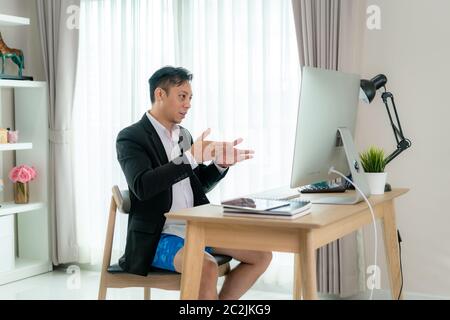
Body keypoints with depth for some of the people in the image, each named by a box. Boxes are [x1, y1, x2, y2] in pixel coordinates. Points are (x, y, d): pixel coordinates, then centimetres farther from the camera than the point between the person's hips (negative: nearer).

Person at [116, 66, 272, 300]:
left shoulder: (184, 135, 15)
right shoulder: (131, 138, -8)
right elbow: (142, 186, -25)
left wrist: (220, 163, 2)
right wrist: (191, 158, -29)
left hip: (197, 229, 8)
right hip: (158, 238, -8)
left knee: (261, 255, -2)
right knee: (207, 268, -34)